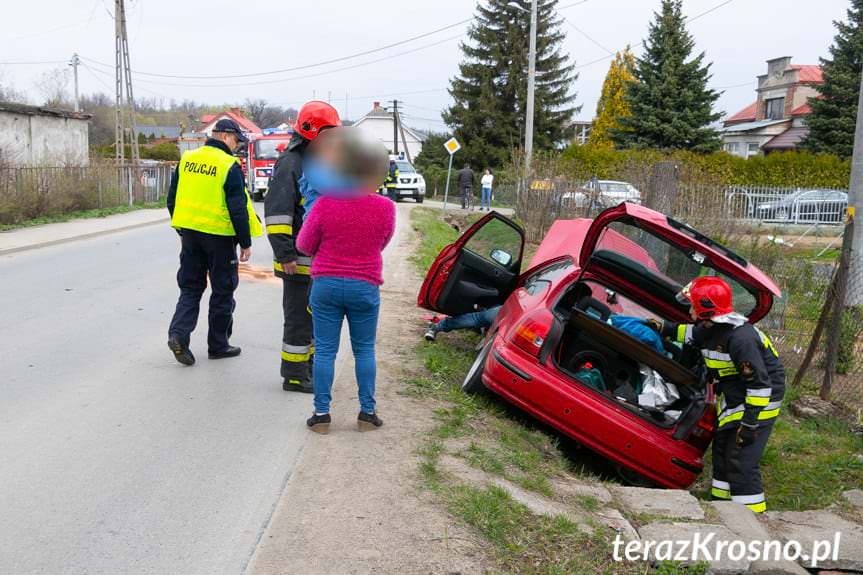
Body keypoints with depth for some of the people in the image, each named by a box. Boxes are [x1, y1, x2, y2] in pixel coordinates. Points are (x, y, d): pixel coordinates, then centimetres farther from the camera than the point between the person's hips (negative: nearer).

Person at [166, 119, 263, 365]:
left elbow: (172, 199, 12)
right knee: (222, 291, 9)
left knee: (190, 287, 15)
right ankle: (218, 345, 17)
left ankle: (178, 333, -5)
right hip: (219, 235, -5)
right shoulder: (229, 166, -12)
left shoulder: (187, 159, 6)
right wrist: (245, 242, -7)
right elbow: (238, 208, -13)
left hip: (189, 233, 5)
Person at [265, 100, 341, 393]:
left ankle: (310, 366, 30)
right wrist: (285, 255, -23)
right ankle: (294, 376, 8)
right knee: (300, 317, -2)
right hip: (299, 260, -9)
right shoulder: (290, 164, -14)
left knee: (317, 316, 17)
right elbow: (276, 212, -20)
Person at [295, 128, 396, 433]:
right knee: (364, 350, 13)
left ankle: (321, 413, 11)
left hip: (326, 284, -1)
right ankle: (367, 412, 16)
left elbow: (304, 245, 0)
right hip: (365, 287, 1)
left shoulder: (325, 204, -11)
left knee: (325, 350, 7)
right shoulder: (385, 207, -7)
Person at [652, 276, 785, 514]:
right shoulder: (710, 329, -1)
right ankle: (721, 503, 32)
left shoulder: (740, 337, -30)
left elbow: (760, 383, -29)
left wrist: (750, 422, -28)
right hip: (732, 401, 10)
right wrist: (664, 329, 23)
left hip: (756, 402, -10)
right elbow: (691, 333, 26)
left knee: (741, 463, -11)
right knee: (722, 452, 18)